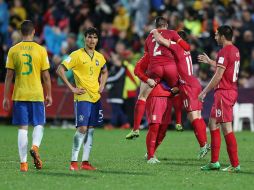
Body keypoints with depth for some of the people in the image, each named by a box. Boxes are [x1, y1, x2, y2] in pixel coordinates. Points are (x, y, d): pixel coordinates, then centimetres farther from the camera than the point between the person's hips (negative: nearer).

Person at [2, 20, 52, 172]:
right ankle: (35, 147, -15)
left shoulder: (13, 50, 0)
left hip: (19, 95, 1)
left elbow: (9, 75, 0)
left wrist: (6, 97, 5)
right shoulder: (41, 50, -2)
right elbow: (46, 75, -1)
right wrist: (49, 95, 9)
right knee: (39, 125, 13)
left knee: (22, 128, 3)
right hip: (37, 94, -1)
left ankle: (23, 163, -1)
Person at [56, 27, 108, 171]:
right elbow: (60, 70, -9)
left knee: (91, 129, 6)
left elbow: (105, 72, 31)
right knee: (82, 128, -13)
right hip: (82, 97, -6)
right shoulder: (77, 55, -7)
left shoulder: (99, 57, 11)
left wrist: (102, 85, 13)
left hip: (96, 98, 6)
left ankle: (85, 162, 11)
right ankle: (74, 162, -7)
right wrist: (72, 88, -12)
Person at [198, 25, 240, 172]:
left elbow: (218, 76, -18)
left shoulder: (224, 52, -15)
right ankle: (214, 162, 17)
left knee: (226, 127, -9)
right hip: (232, 91, 10)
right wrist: (210, 61, 38)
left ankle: (235, 165, -9)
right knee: (213, 123, 16)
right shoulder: (235, 51, 14)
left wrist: (205, 92, -12)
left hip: (224, 92, -10)